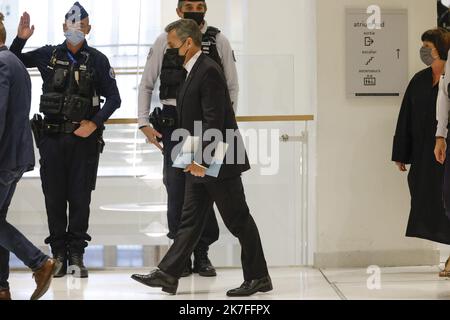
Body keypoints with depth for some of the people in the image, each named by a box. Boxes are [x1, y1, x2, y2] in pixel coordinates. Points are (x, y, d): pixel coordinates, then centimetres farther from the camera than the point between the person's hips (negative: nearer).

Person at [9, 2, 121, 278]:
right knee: (54, 196, 4)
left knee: (80, 198, 2)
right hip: (52, 137, 2)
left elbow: (114, 98, 2)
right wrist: (21, 38, -2)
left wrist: (95, 123, -11)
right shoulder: (48, 55, 6)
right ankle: (59, 253, 12)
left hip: (84, 138, -1)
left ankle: (77, 254, 11)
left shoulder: (97, 60, 1)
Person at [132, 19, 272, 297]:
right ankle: (168, 275, 12)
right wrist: (194, 158, 17)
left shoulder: (208, 71, -17)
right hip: (201, 164, 10)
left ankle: (258, 278, 10)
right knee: (190, 220, 10)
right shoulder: (195, 71, 14)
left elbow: (213, 121, -22)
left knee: (239, 221, 0)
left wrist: (200, 158, -22)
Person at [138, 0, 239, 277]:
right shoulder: (165, 41, 3)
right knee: (176, 187, 1)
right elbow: (147, 84, 9)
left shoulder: (218, 41, 3)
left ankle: (202, 252, 12)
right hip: (174, 122, 0)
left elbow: (232, 85, 7)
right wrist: (144, 122, 1)